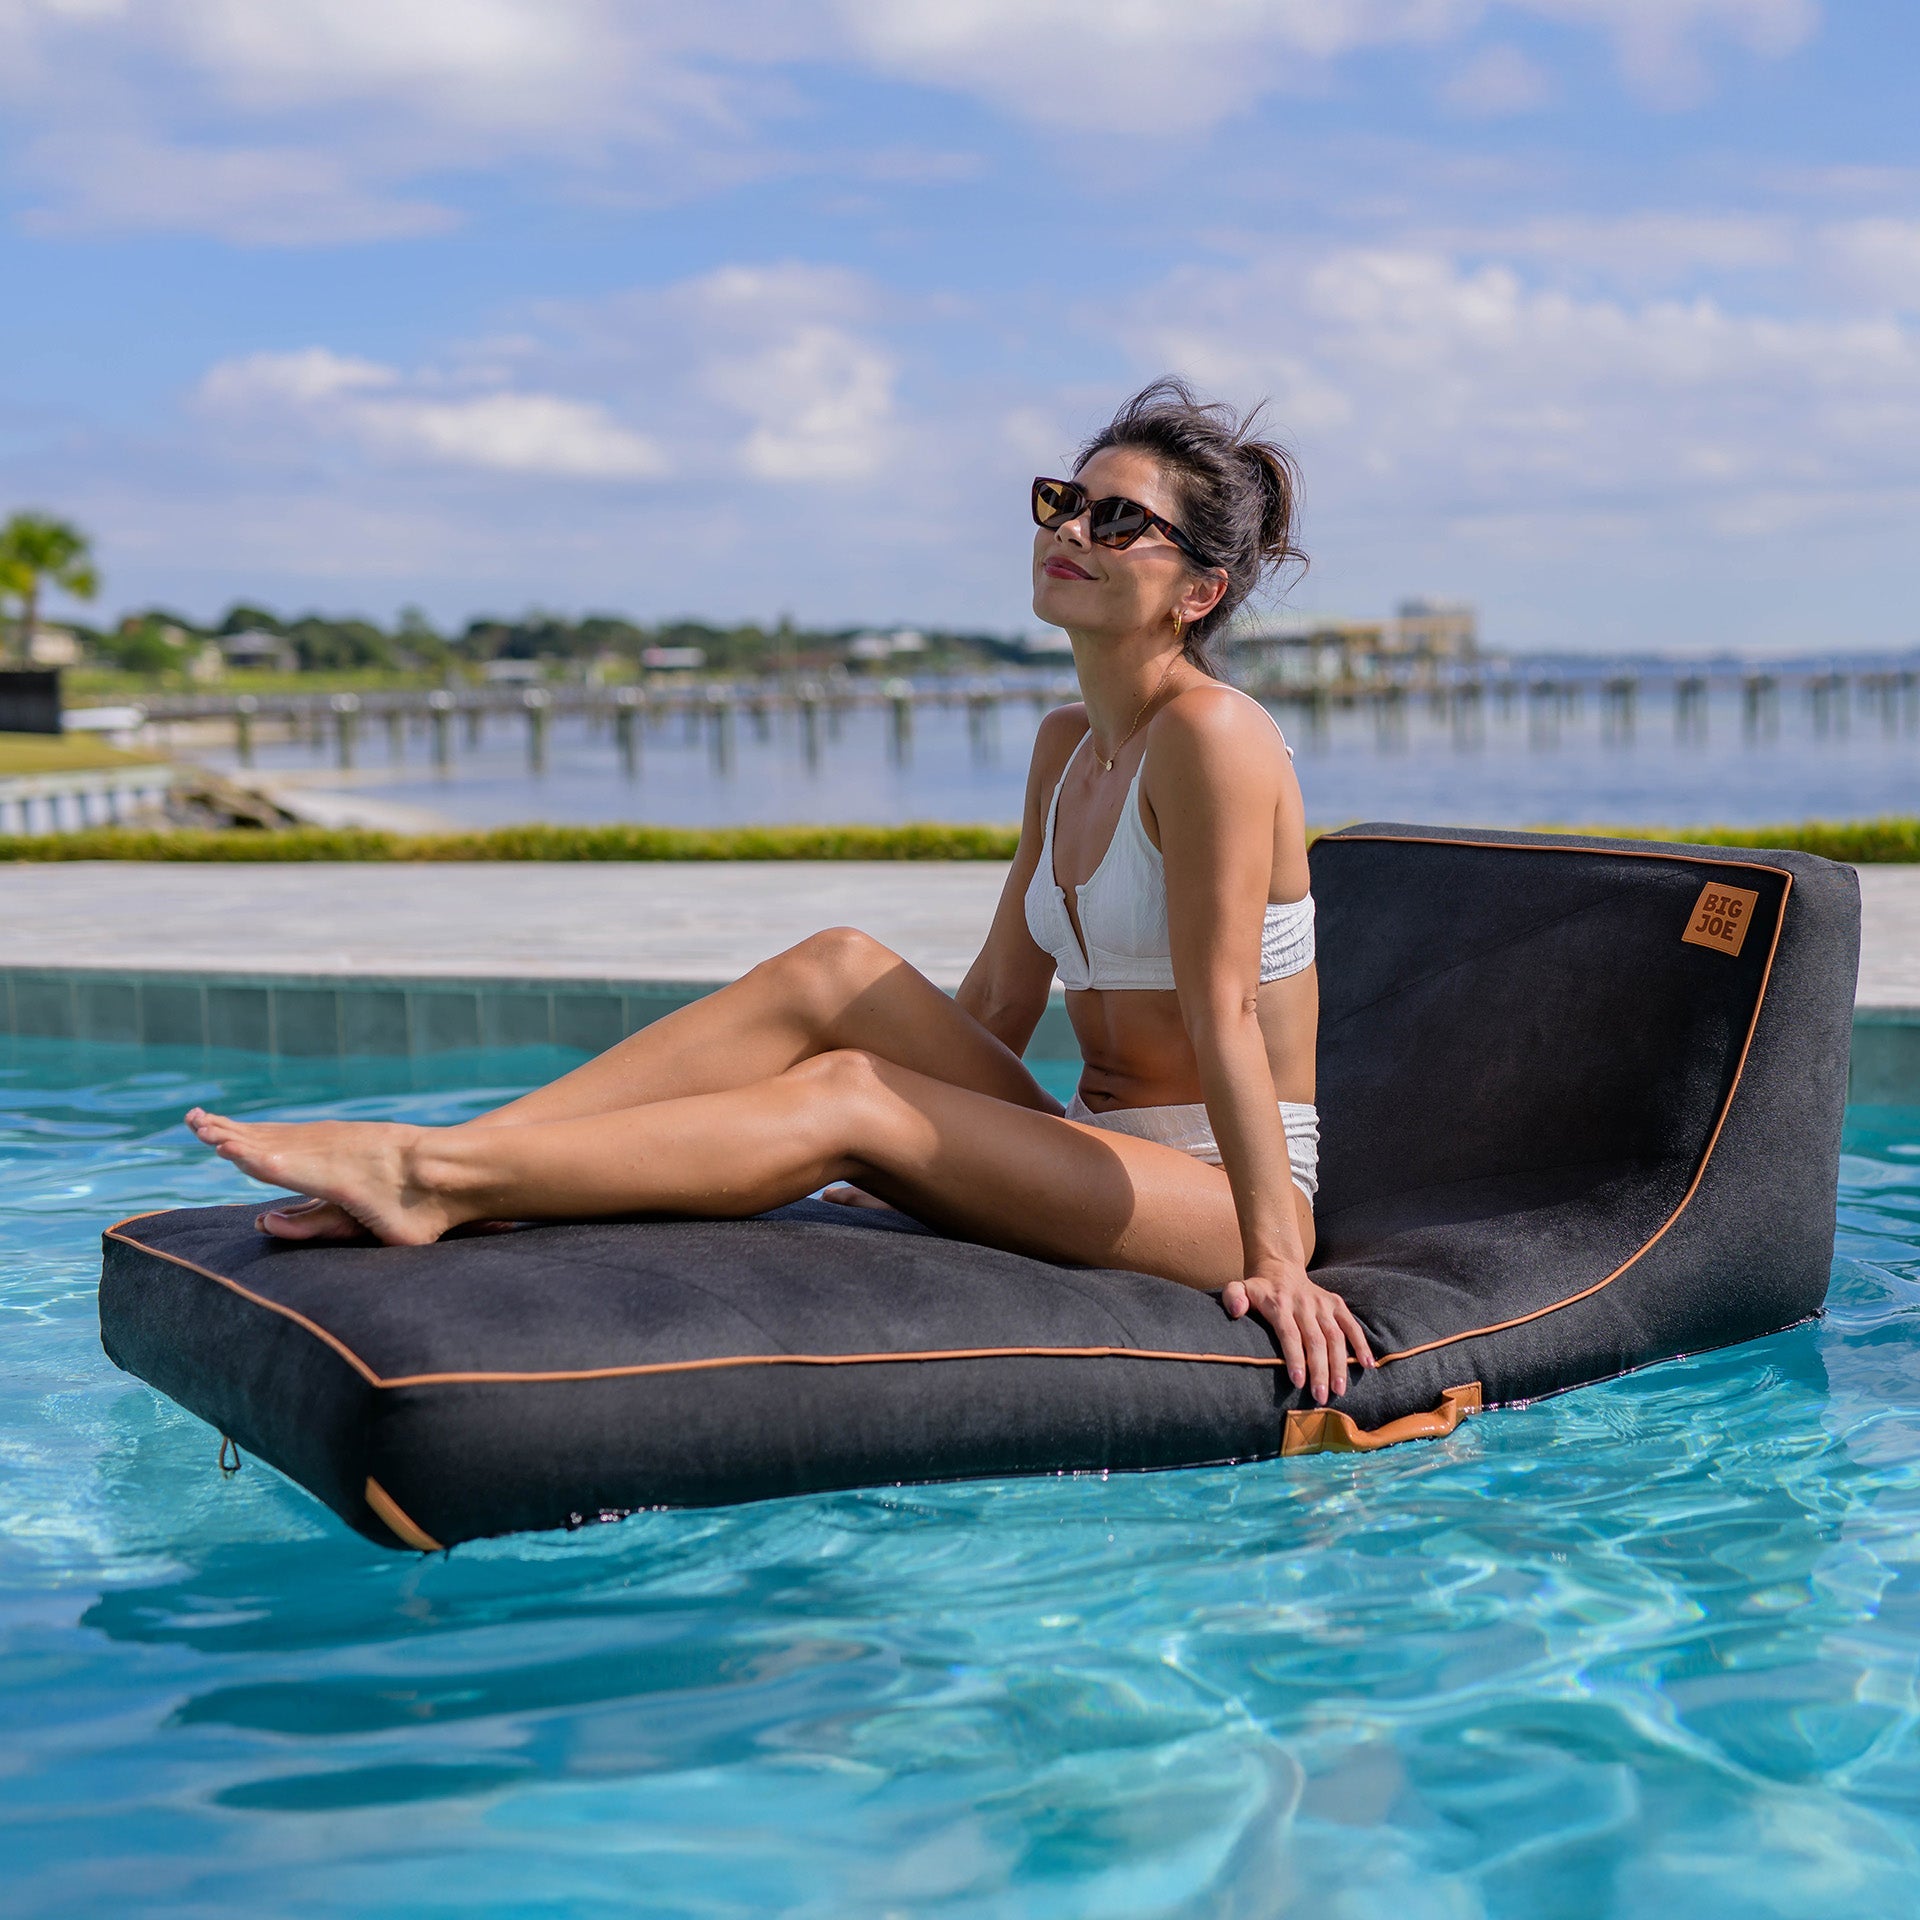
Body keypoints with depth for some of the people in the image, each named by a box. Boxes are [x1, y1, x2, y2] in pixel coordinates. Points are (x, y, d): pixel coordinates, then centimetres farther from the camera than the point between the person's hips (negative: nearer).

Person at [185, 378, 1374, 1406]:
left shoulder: (1211, 735, -15)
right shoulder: (1068, 747, 12)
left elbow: (1222, 1013, -20)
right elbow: (1000, 1000, 17)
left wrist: (1275, 1254, -19)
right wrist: (922, 1143, 19)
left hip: (1224, 1197, -7)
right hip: (1103, 1160, 7)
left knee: (842, 1098, -23)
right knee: (841, 970, -12)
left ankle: (442, 1183, -24)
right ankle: (452, 1155, -20)